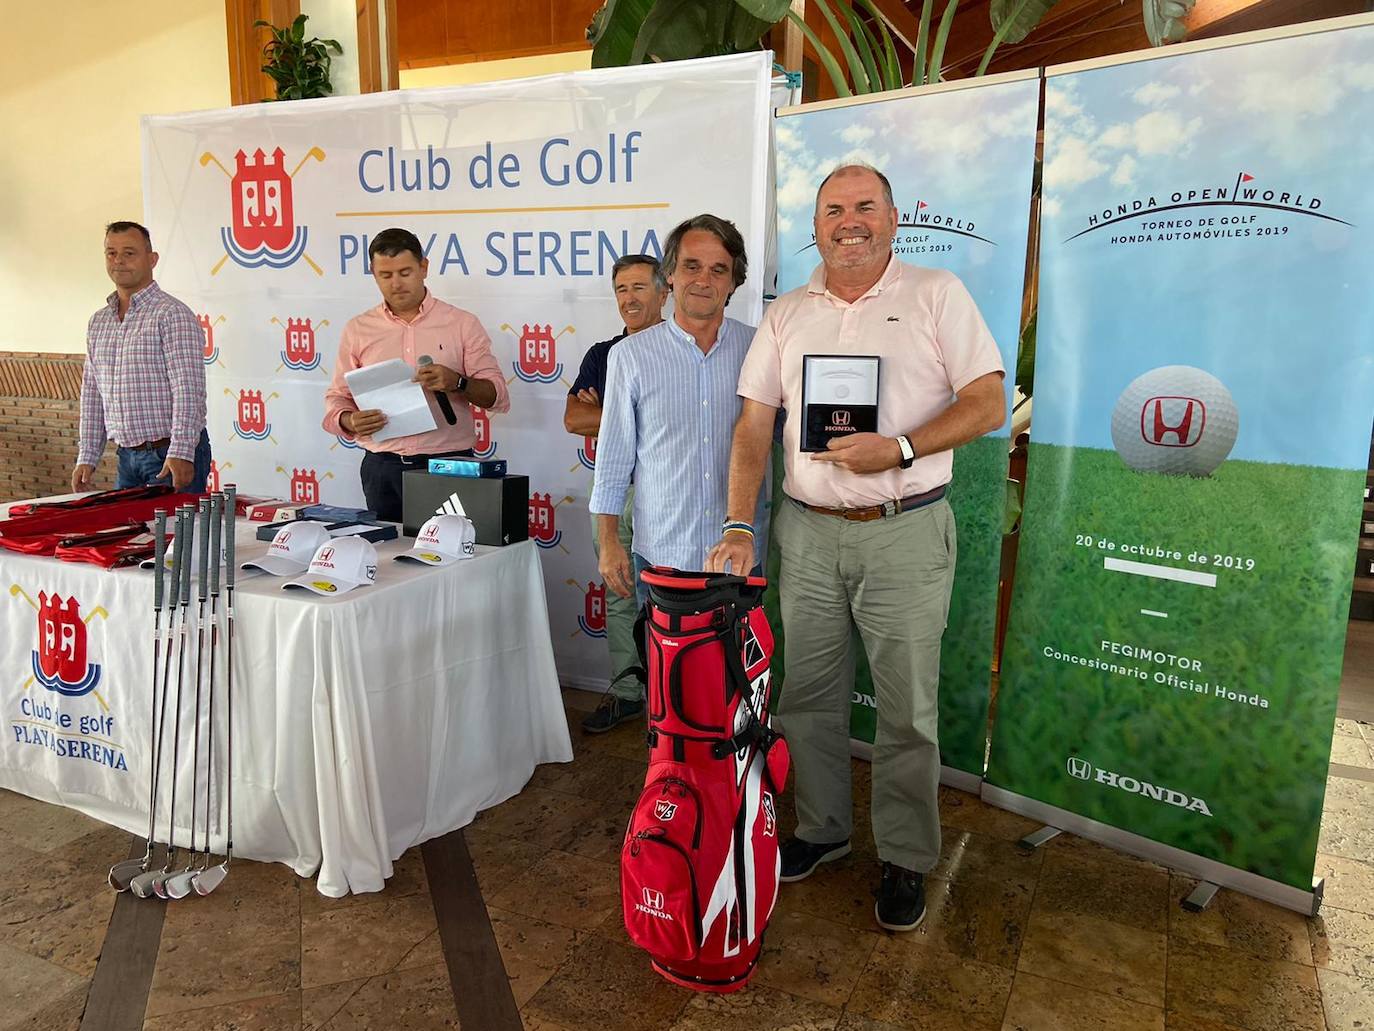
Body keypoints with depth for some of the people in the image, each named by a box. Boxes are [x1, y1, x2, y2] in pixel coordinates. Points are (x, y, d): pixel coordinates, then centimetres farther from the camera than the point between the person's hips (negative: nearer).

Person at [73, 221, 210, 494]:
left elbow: (188, 391, -17)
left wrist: (181, 454, -24)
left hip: (173, 457, -7)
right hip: (127, 457, 7)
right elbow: (92, 394, 19)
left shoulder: (172, 314, -8)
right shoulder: (98, 322, 15)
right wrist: (87, 458, 13)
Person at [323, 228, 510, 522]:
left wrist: (457, 382, -20)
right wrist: (349, 421, -13)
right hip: (383, 468, 2)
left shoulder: (462, 324, 3)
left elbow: (498, 395, -1)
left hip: (449, 465, -1)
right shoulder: (357, 330, 9)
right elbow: (336, 399, 10)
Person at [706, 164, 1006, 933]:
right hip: (808, 530, 4)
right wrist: (738, 527, -2)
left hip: (905, 531, -3)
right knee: (809, 695, 12)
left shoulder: (937, 295, 2)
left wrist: (899, 449, -19)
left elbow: (988, 403, -5)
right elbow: (754, 426, 7)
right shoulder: (787, 316, 11)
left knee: (908, 706, 3)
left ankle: (907, 860, 21)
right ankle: (822, 828, 31)